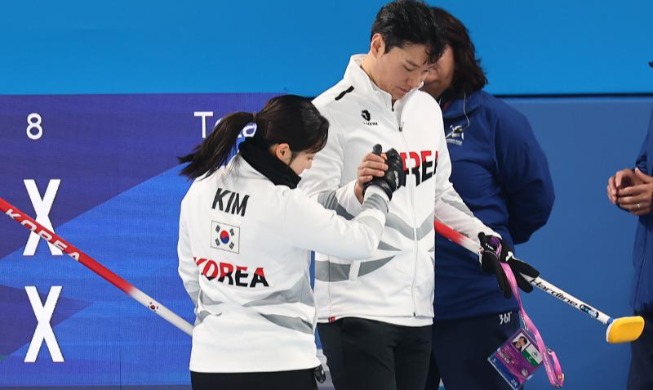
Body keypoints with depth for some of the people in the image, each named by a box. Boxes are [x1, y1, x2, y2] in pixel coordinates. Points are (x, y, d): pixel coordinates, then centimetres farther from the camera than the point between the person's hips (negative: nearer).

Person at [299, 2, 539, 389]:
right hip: (356, 309, -7)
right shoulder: (332, 111, -8)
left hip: (417, 308, 7)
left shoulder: (428, 109, 14)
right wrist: (356, 193, -30)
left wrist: (491, 244, 17)